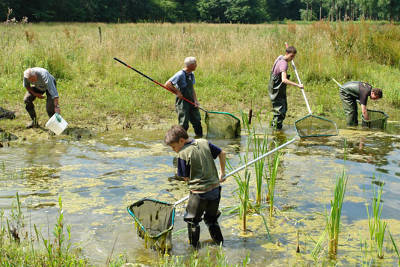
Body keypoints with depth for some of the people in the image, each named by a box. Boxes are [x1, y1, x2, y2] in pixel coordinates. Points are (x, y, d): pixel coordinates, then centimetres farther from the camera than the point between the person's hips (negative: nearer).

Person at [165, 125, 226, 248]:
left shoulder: (183, 154, -15)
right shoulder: (204, 143, 1)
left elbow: (186, 177, -9)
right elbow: (222, 153, 9)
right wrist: (222, 173, 18)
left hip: (199, 192, -6)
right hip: (215, 188, 6)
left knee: (192, 220, 15)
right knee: (211, 219, 24)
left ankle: (194, 247, 23)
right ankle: (220, 243, 30)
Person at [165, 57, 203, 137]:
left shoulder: (191, 75, 8)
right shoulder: (180, 74, -17)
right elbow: (167, 84, -17)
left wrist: (195, 100, 2)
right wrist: (177, 92, -15)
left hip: (191, 102, 8)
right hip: (182, 102, -8)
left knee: (197, 121, 13)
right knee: (184, 124, -4)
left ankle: (200, 137, 27)